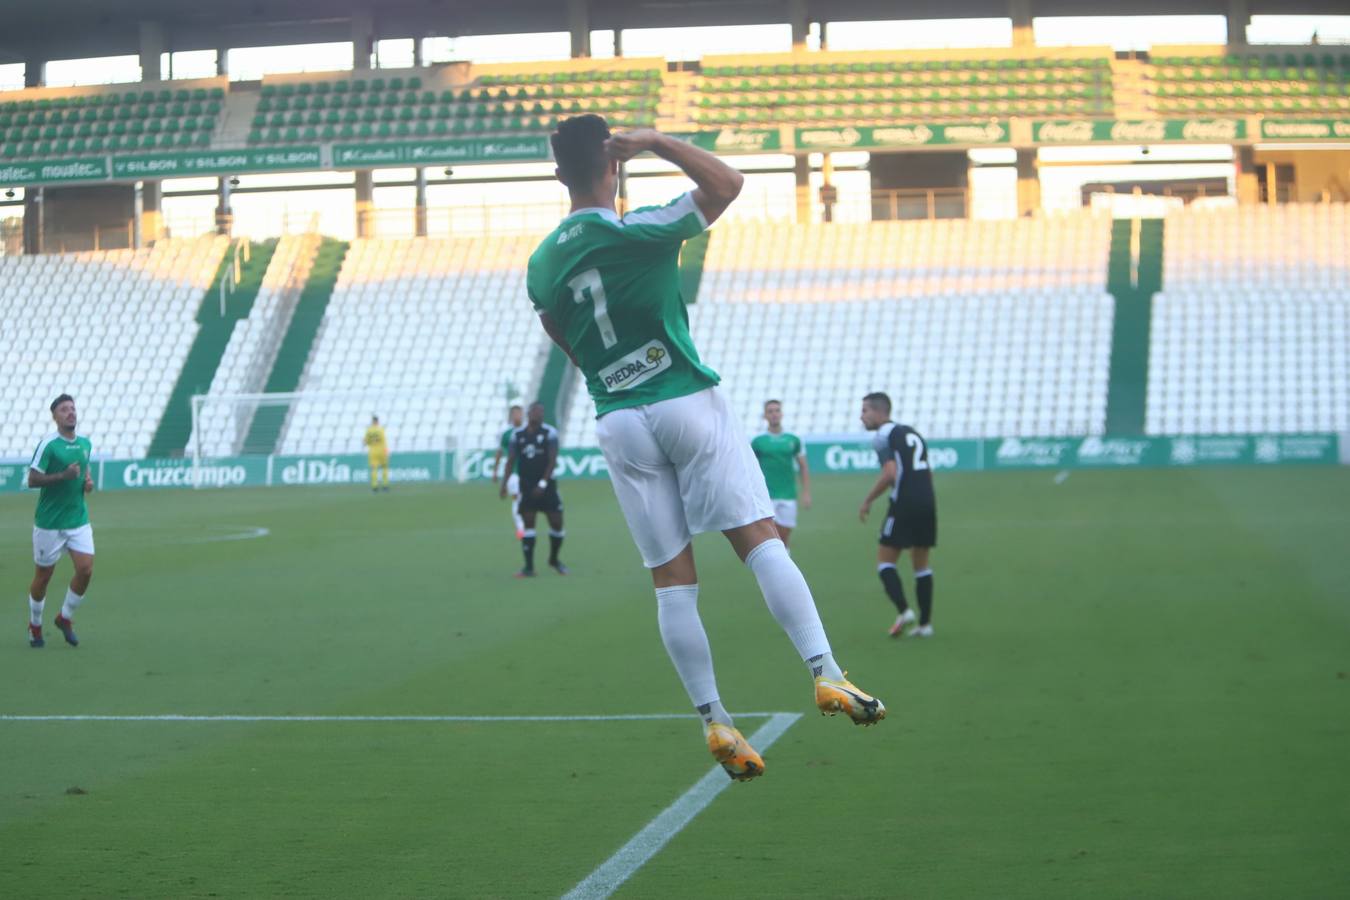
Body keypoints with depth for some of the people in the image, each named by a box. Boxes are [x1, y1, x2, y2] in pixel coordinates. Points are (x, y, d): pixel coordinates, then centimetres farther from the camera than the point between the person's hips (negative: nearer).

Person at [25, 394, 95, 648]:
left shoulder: (85, 442, 6)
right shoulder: (48, 444, -13)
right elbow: (32, 480, -15)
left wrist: (88, 480, 4)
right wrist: (63, 475, -24)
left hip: (79, 520, 5)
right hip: (49, 522, -5)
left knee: (86, 569, -8)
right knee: (43, 576, 6)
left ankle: (65, 617, 15)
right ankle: (35, 625, 27)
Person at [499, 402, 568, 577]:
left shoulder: (550, 433, -5)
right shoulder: (517, 434, 4)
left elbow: (552, 460, -10)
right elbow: (511, 460, 6)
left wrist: (543, 483, -17)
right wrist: (505, 482, -3)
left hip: (546, 485, -1)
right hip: (526, 486, 1)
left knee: (556, 523, -1)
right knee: (528, 524, -3)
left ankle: (554, 560, 22)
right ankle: (529, 567, -1)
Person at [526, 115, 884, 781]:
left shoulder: (540, 264, 6)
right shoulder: (638, 232, -11)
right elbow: (726, 183, -10)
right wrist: (658, 142, -3)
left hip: (617, 421, 4)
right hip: (685, 401, -4)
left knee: (672, 579, 4)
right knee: (760, 540, -3)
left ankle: (714, 721, 4)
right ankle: (826, 673, -13)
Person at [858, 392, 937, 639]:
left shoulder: (884, 435, -4)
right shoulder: (912, 433, 20)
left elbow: (890, 473, -16)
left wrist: (868, 501, -7)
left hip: (904, 505, -7)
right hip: (928, 502, 7)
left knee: (885, 561, 2)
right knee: (921, 564, 13)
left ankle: (903, 610, -16)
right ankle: (925, 623, 10)